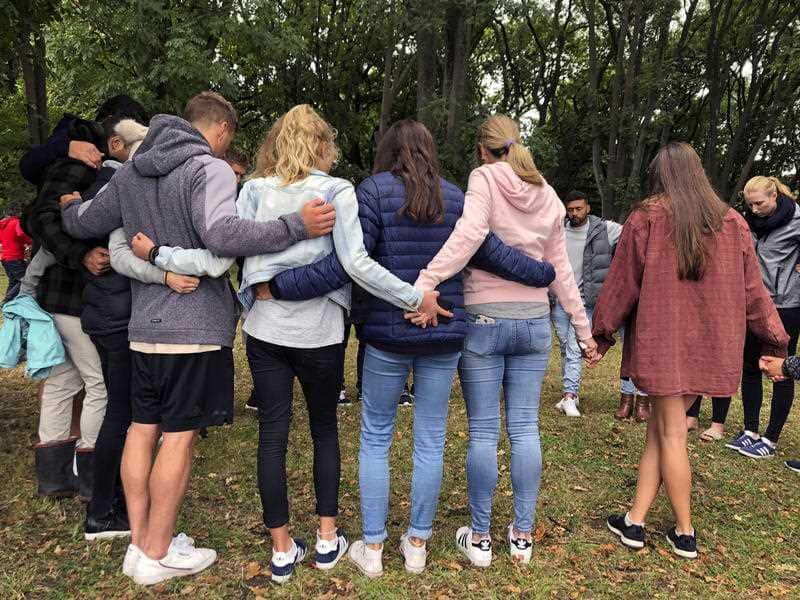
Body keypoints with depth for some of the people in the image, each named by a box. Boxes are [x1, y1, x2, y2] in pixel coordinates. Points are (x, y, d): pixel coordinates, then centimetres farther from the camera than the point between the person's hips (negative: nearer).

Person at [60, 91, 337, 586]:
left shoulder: (131, 173, 12)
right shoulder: (209, 168, -12)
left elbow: (83, 223, 20)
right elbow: (221, 233, -29)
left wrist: (70, 206, 42)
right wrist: (296, 227, -30)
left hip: (144, 324, 8)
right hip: (196, 326, -7)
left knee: (143, 427, 13)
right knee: (179, 435, 2)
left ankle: (139, 542, 24)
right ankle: (156, 555, 13)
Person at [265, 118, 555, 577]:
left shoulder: (374, 190, -5)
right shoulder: (456, 198, 6)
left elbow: (344, 265, -14)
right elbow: (493, 254, 4)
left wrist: (277, 286, -10)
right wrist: (548, 273, 18)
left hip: (389, 335, -3)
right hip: (445, 335, 3)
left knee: (375, 439, 11)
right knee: (431, 440, 12)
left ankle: (372, 548, 20)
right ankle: (418, 543, 24)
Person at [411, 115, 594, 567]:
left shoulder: (485, 178, -4)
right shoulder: (548, 196, 11)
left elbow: (470, 232, -24)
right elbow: (561, 271, 13)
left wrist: (427, 282, -28)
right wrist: (583, 328, 19)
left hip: (484, 319, -4)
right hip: (534, 321, 5)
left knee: (484, 431, 3)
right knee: (525, 428, 10)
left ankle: (480, 538, 16)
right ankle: (523, 535, 21)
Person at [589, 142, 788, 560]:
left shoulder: (645, 219, -6)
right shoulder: (732, 222, 5)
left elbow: (621, 283, -2)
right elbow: (752, 290, 7)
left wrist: (601, 335, 7)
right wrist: (775, 342, 14)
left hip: (662, 344, -4)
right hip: (710, 346, 4)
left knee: (671, 434, 6)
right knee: (659, 430, 11)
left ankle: (685, 534, 18)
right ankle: (635, 520, 16)